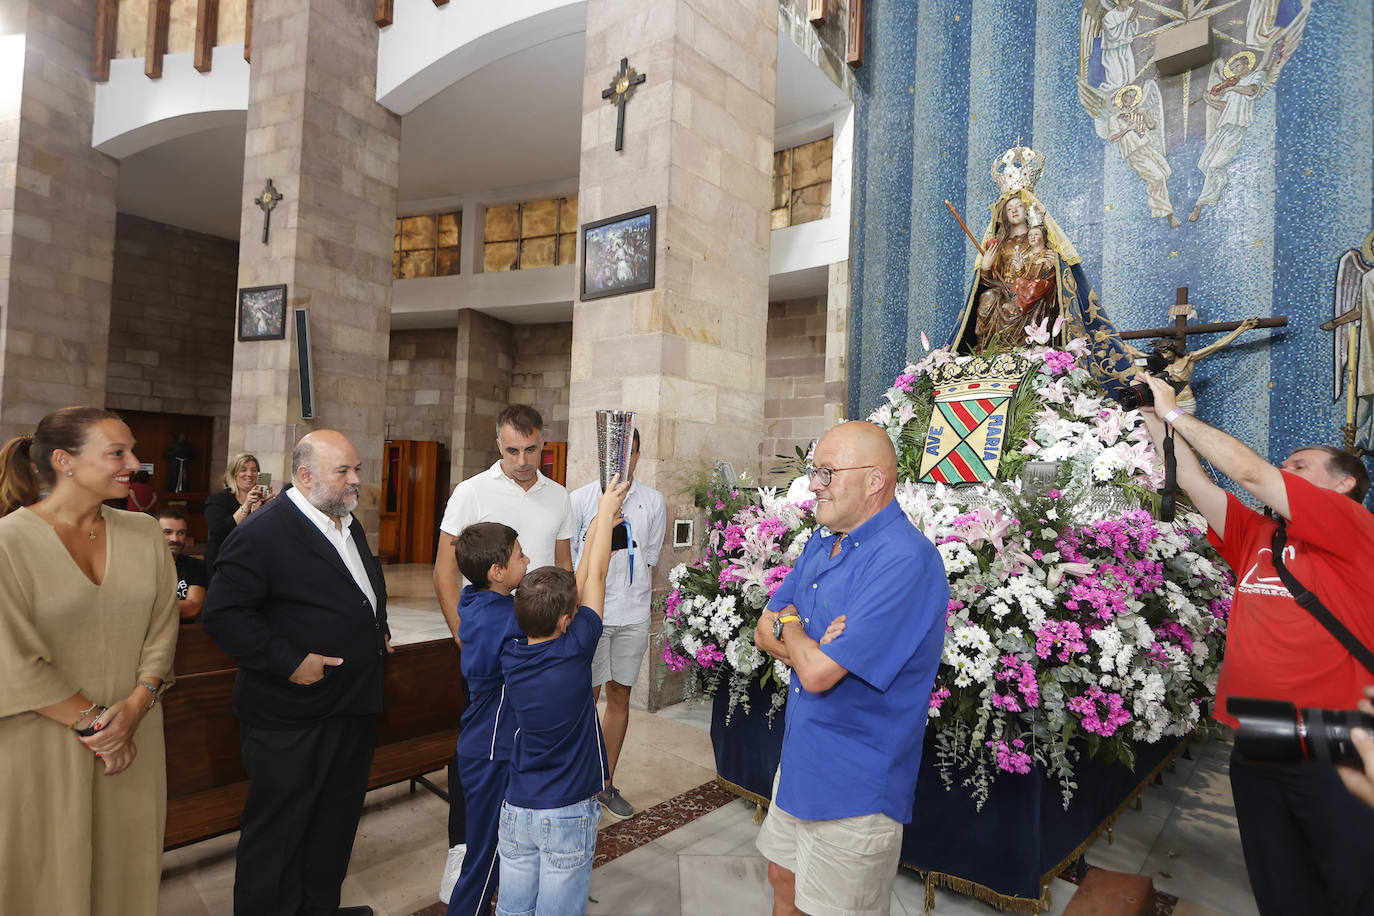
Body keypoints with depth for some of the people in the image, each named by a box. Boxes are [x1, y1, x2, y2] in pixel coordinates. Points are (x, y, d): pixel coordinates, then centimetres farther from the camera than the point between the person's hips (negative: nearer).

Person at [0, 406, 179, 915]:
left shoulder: (143, 533, 2)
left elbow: (162, 628, 3)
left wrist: (136, 705, -10)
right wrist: (91, 722, -10)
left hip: (132, 735, 4)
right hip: (44, 740, -4)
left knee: (125, 861, 15)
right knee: (52, 870, 12)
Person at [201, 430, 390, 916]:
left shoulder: (348, 525, 10)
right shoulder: (264, 531, -18)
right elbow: (223, 613, -22)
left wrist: (379, 632, 10)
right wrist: (288, 662, -24)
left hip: (353, 708, 9)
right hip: (292, 720, -8)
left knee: (337, 822, 22)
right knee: (278, 833, 9)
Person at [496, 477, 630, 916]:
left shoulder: (511, 657, -6)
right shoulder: (573, 652, -19)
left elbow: (575, 584, 3)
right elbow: (595, 578, -6)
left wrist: (601, 522, 10)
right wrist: (606, 510, 6)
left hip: (517, 811, 5)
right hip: (568, 815, -4)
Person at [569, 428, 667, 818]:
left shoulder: (653, 501, 6)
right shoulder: (581, 499, -2)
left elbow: (649, 560, 11)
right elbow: (567, 559, 4)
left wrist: (641, 606, 8)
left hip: (633, 616, 3)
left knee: (619, 697, 11)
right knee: (586, 698, 2)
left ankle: (606, 783, 26)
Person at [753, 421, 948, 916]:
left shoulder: (904, 561, -26)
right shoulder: (822, 542, 4)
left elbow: (818, 673, -29)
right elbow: (764, 632, 6)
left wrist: (789, 625, -9)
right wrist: (811, 647, -16)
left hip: (853, 786, -8)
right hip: (800, 763, 8)